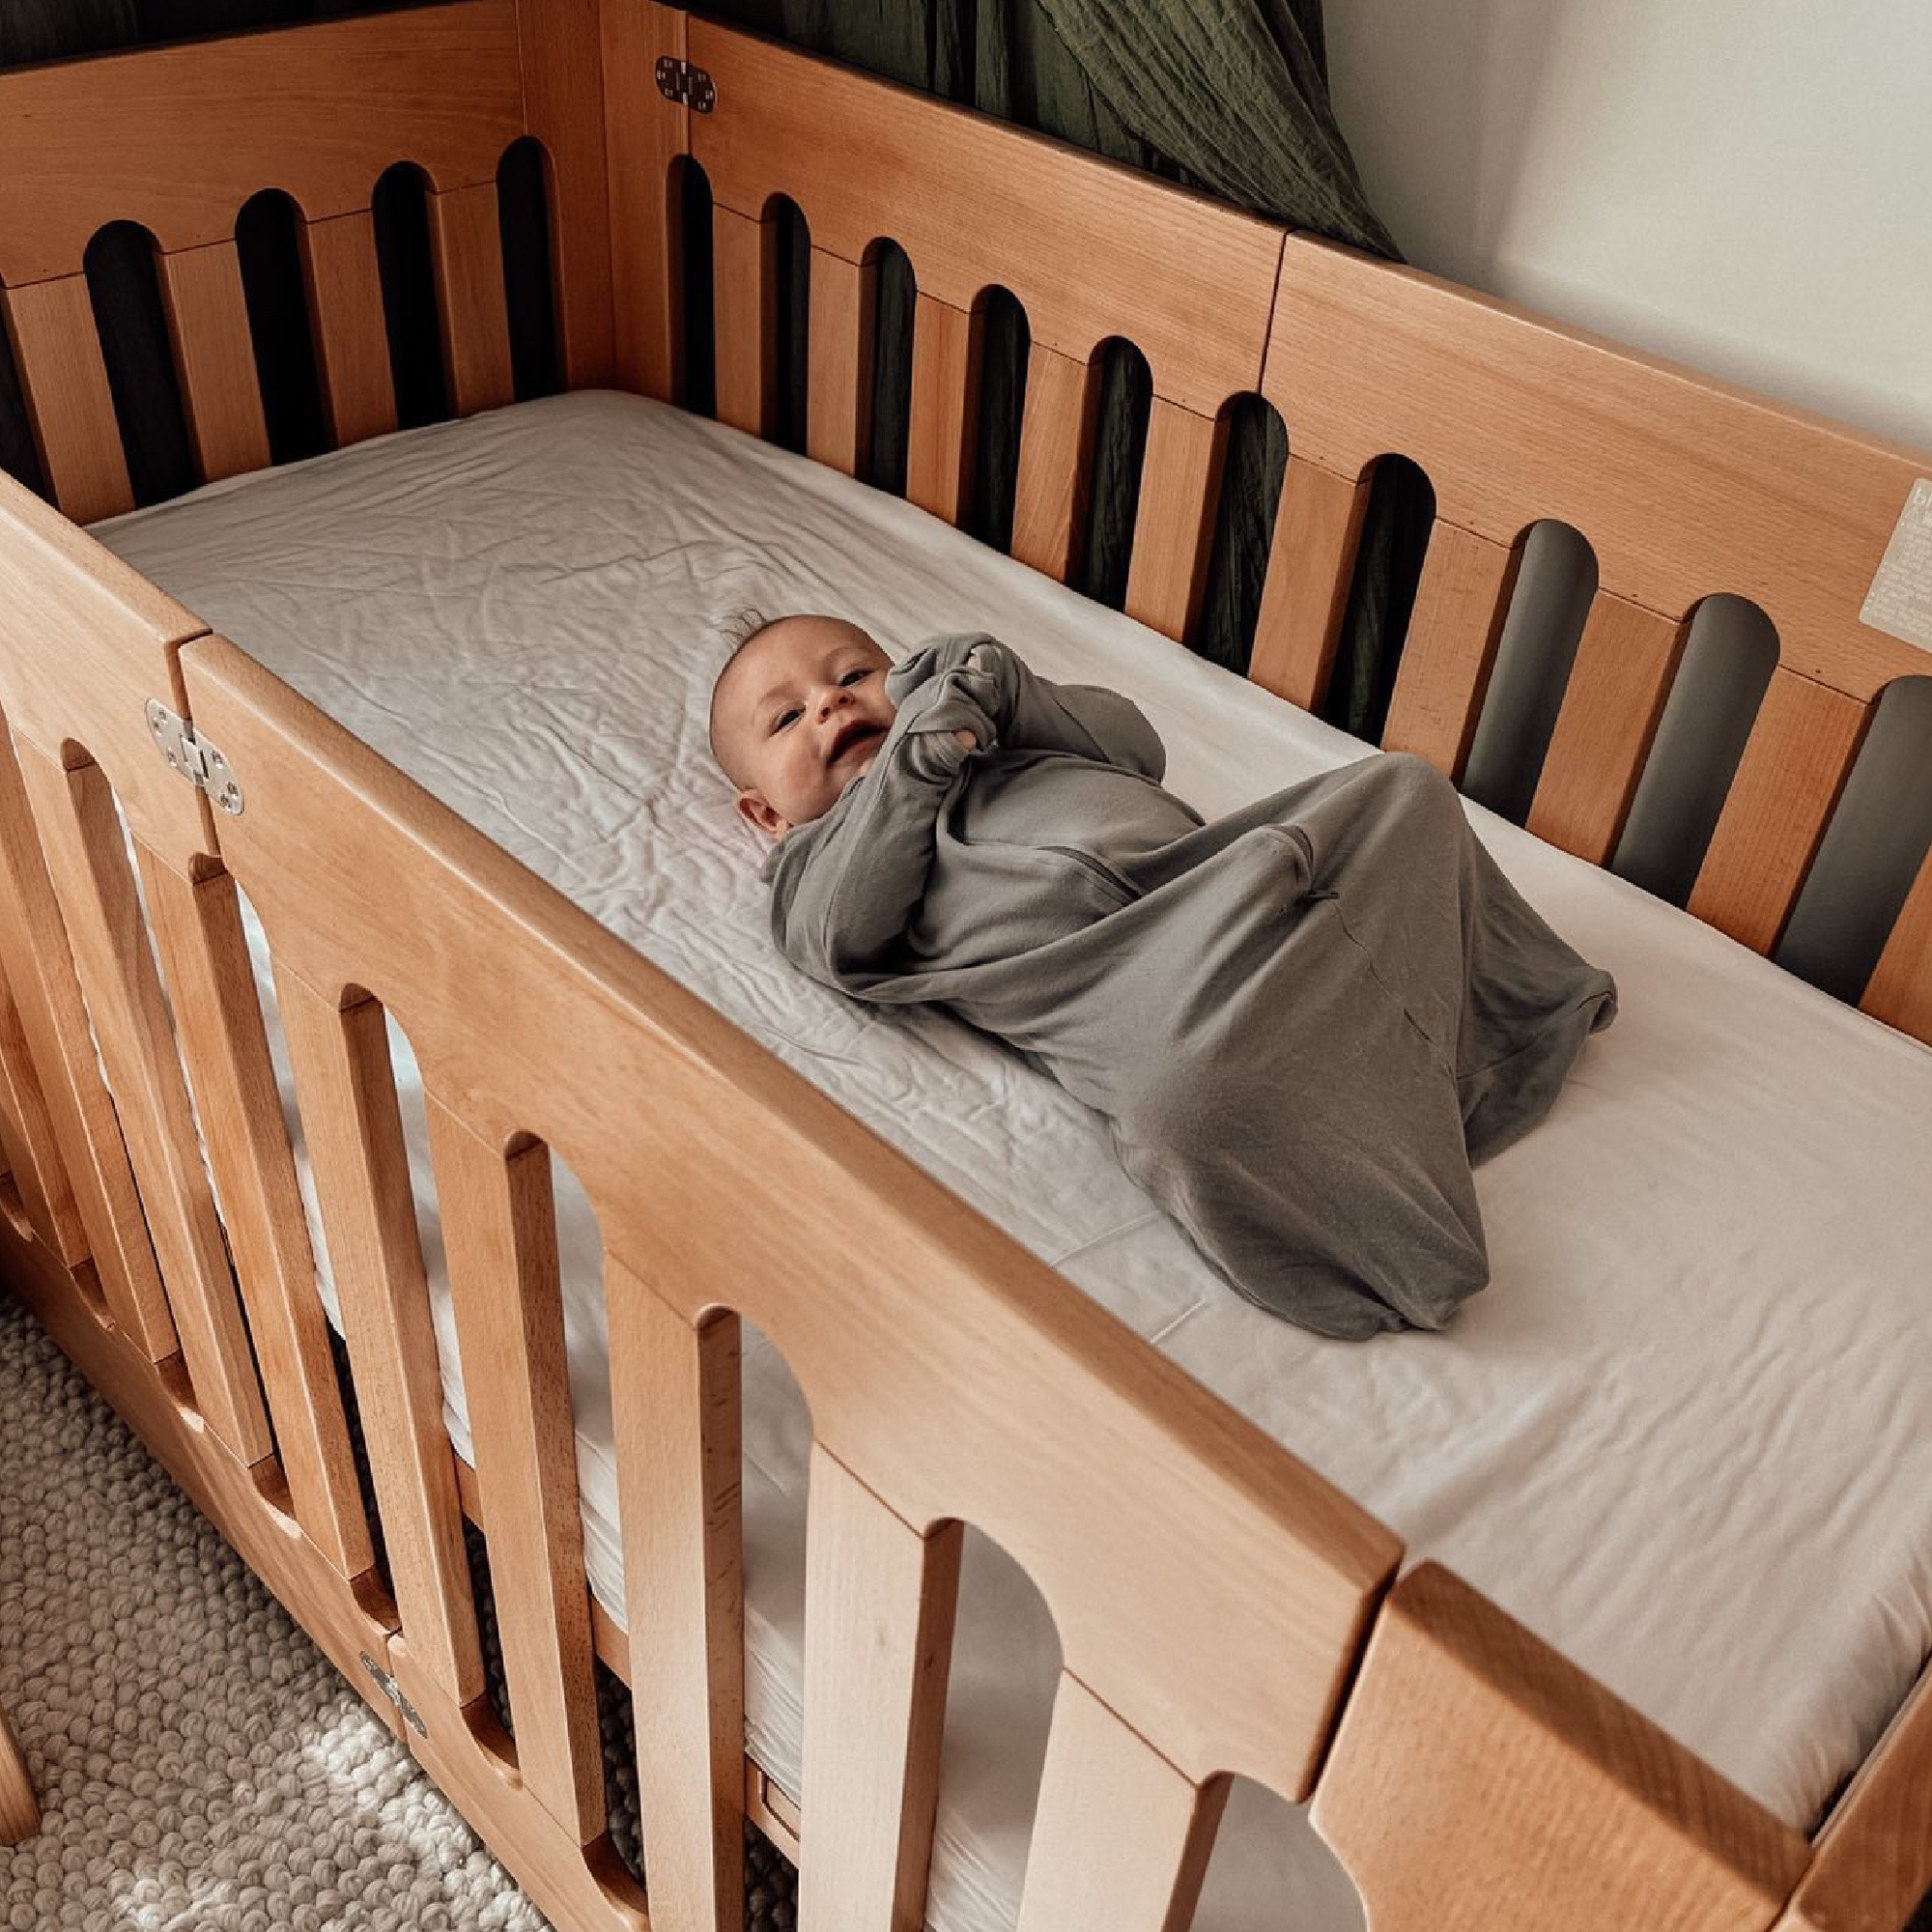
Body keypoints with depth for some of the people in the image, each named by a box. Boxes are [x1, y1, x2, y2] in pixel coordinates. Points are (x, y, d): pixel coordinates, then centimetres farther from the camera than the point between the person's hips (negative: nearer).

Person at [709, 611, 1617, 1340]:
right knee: (1180, 1097, -38)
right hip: (1124, 986, -6)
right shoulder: (820, 857, 21)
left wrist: (1009, 693, 9)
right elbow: (843, 941, -2)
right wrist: (912, 763, -4)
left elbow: (1134, 746, 23)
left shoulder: (1009, 737, 35)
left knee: (1405, 788, -1)